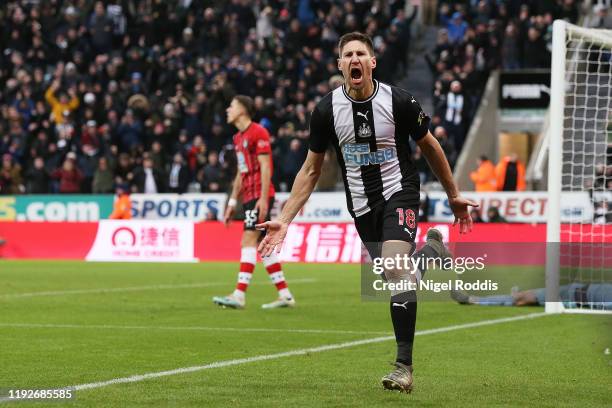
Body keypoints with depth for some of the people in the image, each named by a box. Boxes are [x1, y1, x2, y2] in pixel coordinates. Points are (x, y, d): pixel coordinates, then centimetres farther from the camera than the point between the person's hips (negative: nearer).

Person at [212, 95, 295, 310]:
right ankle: (285, 295, 10)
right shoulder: (239, 137, 18)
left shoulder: (258, 133, -9)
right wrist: (232, 202, 20)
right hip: (249, 196, 9)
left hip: (259, 196, -9)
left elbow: (266, 168, -15)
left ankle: (239, 295, -20)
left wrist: (263, 198, -21)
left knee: (248, 241, -15)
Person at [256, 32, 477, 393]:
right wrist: (284, 220, -3)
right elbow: (311, 169, 3)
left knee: (395, 267, -25)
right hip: (362, 203, 4)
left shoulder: (399, 101, -13)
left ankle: (404, 366, -21)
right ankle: (431, 250, 48)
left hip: (399, 191, -4)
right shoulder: (327, 109, -6)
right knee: (398, 278, 12)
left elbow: (430, 147, 3)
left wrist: (454, 196, 11)